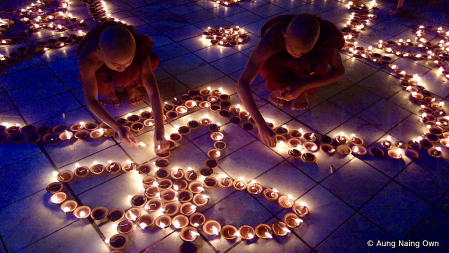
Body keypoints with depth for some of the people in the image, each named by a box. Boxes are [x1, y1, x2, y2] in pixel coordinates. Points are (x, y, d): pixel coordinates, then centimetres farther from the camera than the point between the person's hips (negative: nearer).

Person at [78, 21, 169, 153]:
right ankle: (107, 90, 5)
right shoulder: (87, 57, -42)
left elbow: (153, 93, -39)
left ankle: (130, 85, 4)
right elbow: (91, 99, -38)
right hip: (99, 68, -1)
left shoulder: (137, 52, -39)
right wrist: (118, 128, -48)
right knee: (103, 85, -30)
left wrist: (159, 131, -45)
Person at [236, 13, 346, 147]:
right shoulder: (272, 40, -40)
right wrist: (261, 125, -51)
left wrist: (303, 86, -34)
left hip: (305, 68, 1)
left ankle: (304, 90, -7)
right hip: (281, 63, -1)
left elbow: (339, 71, -20)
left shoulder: (325, 35, -34)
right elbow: (242, 84, -44)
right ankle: (281, 85, -3)